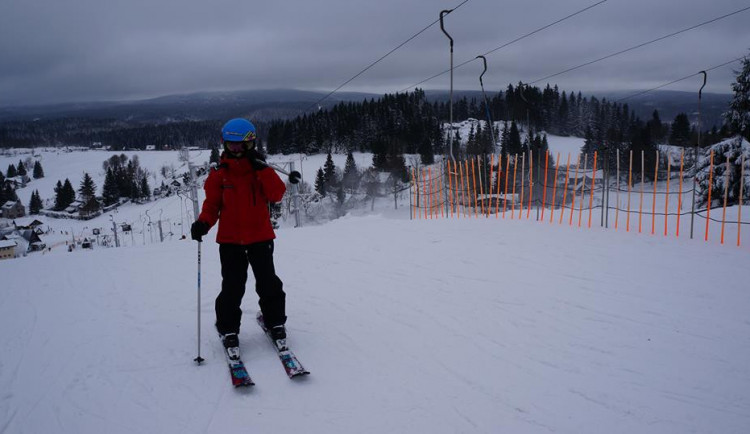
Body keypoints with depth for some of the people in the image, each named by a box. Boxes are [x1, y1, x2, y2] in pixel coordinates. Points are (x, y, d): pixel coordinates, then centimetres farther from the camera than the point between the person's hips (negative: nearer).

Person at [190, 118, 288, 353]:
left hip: (260, 236, 0)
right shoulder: (219, 174, 2)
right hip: (230, 239, 0)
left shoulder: (261, 169, 2)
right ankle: (228, 329, 16)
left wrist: (262, 168, -17)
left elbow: (277, 195, -10)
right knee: (232, 287, -1)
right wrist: (203, 223, -15)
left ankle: (275, 321, 23)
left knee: (268, 283, 3)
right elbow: (212, 203, 4)